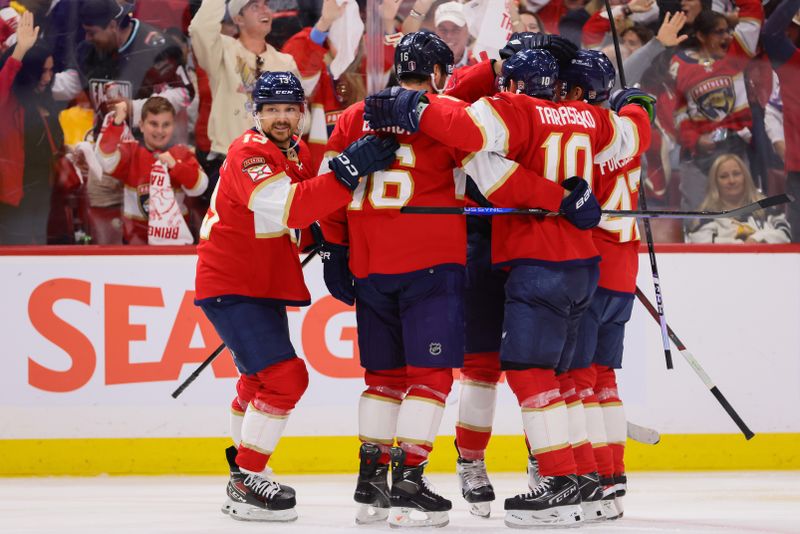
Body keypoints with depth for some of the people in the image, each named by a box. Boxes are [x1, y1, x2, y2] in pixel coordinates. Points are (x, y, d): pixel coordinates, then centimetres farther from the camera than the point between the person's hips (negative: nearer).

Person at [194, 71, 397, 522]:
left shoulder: (300, 153, 8)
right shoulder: (249, 155, -21)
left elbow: (312, 203, 24)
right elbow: (289, 208, -35)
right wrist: (350, 169, -40)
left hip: (268, 285, 10)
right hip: (232, 285, -10)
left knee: (261, 379, 24)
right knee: (285, 377, -18)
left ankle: (243, 469, 42)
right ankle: (247, 485, -12)